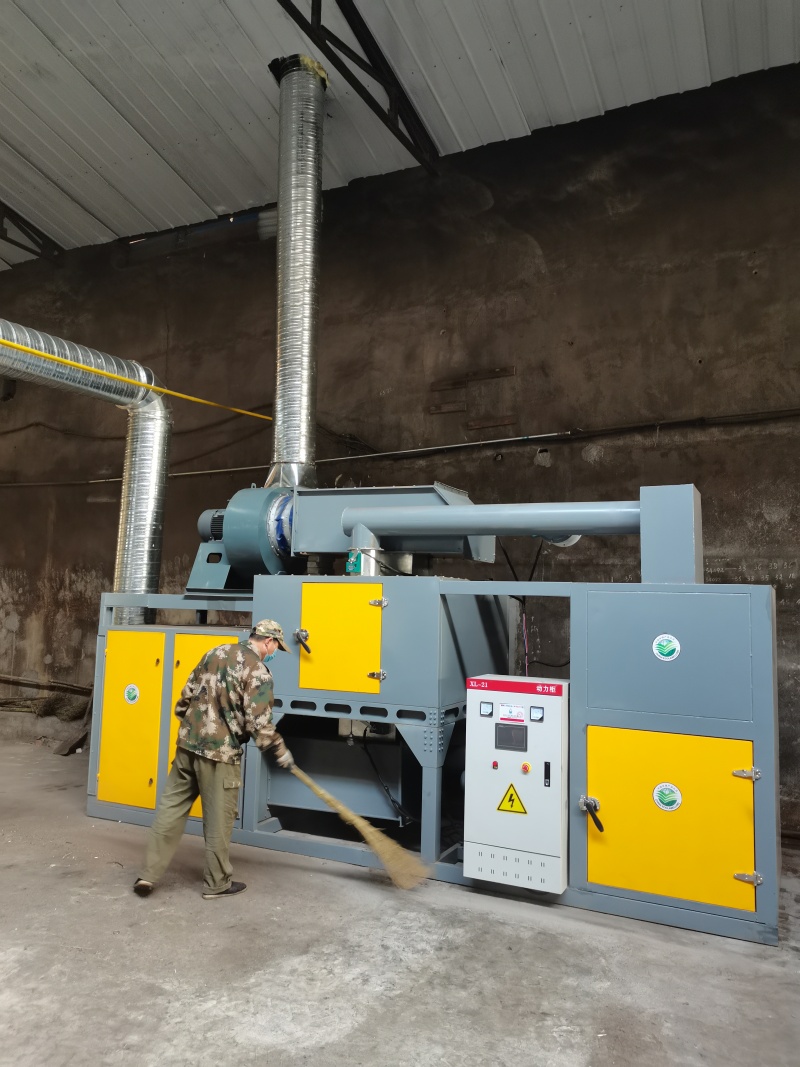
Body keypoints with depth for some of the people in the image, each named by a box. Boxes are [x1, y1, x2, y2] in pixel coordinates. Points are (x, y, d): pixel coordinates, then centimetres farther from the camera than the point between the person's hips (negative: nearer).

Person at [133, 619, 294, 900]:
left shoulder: (216, 653, 10)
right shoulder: (258, 671, -12)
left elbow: (187, 694, 14)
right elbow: (259, 722, -16)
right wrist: (280, 750, -3)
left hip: (188, 743, 7)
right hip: (220, 752, -6)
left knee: (171, 807, 14)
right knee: (219, 819, 7)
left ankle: (148, 874, 18)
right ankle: (217, 883, 20)